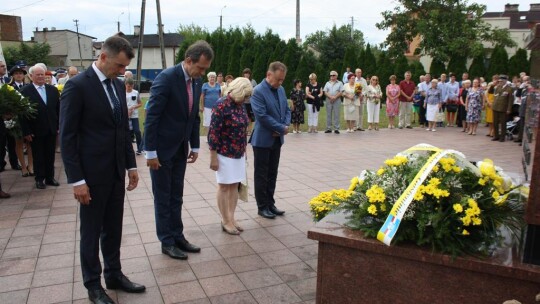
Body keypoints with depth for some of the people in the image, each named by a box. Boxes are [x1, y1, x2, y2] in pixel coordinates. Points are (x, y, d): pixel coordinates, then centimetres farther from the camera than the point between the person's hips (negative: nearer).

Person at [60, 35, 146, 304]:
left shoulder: (118, 85, 8)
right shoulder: (77, 86, -13)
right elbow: (67, 136, -14)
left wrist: (131, 165, 11)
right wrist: (76, 180, -16)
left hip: (116, 171, 6)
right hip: (92, 174, -6)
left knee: (113, 228, 16)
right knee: (91, 232, 8)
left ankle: (114, 275, 32)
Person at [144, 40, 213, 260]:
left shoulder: (197, 82, 4)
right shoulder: (166, 78, -19)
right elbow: (152, 116, -19)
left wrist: (195, 146, 10)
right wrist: (150, 151, -19)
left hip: (180, 149, 7)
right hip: (162, 148, -7)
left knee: (176, 197, 14)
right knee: (163, 198, 6)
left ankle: (177, 237, 25)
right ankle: (167, 242, 17)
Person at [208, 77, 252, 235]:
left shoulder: (240, 105, 6)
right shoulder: (221, 105, -16)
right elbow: (213, 132, -17)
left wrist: (244, 150, 17)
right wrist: (213, 157, -17)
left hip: (239, 153, 7)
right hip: (225, 153, -7)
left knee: (234, 186, 11)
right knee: (224, 186, 4)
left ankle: (231, 218, 22)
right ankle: (226, 221, 14)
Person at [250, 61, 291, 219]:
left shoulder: (281, 90, 9)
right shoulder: (258, 91, -16)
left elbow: (286, 110, 14)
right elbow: (262, 116, -23)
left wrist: (286, 126, -6)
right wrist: (282, 128, -17)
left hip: (277, 139, 7)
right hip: (263, 140, -7)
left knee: (272, 174, 14)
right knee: (262, 175, 4)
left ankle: (270, 203, 25)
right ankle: (262, 207, 14)